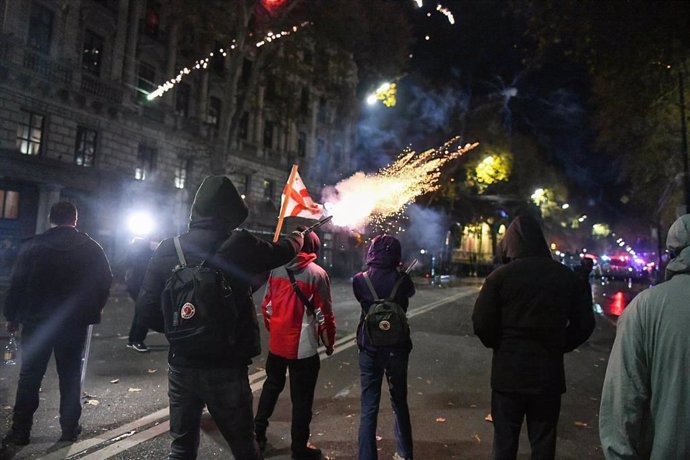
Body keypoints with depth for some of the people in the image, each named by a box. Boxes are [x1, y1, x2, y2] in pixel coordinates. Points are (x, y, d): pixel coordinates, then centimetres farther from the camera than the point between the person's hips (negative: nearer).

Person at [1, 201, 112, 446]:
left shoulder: (32, 245, -6)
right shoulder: (92, 249, -3)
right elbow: (105, 282, -1)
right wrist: (92, 311, 12)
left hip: (37, 320, -1)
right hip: (75, 322, 1)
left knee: (30, 375, 11)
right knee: (70, 375, 11)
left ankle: (20, 430, 15)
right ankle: (70, 428, 18)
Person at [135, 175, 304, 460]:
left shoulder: (168, 249, -5)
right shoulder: (238, 245, -14)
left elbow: (146, 309, -5)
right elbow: (282, 251, 5)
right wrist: (298, 236, 27)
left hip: (181, 365, 4)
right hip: (226, 367, -3)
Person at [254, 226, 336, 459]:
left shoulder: (277, 269, 2)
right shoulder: (317, 273, -11)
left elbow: (267, 305, 8)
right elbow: (324, 314, -10)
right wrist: (329, 343, 4)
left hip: (276, 343, 5)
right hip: (303, 347, -4)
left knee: (272, 385, 26)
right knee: (301, 399, 9)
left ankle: (258, 431, 35)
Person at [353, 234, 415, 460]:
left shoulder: (359, 280, -8)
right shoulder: (402, 279, -8)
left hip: (369, 349, -1)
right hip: (397, 348, 1)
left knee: (368, 407, 8)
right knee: (399, 402, 19)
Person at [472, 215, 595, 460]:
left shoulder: (500, 276, -11)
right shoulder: (567, 277, 0)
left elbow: (481, 323, -13)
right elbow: (584, 324, 5)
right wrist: (556, 347, 14)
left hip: (508, 372, -2)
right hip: (549, 374, 3)